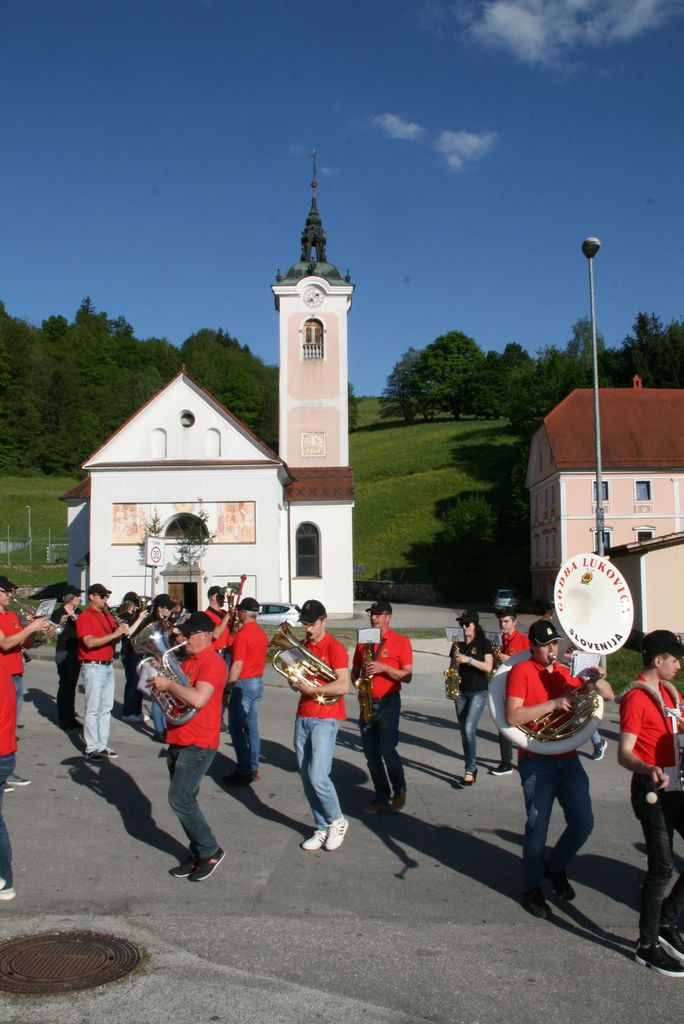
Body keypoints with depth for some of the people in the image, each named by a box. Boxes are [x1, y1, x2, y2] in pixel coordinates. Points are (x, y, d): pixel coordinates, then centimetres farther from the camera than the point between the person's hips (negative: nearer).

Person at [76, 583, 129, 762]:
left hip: (108, 665, 8)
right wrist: (114, 634, -26)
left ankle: (102, 745, 19)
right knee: (93, 709, -4)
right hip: (93, 667, -8)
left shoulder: (107, 615, 15)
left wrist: (121, 631, -3)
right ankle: (91, 749, 0)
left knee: (106, 707, 11)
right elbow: (89, 642, -22)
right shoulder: (85, 617, -9)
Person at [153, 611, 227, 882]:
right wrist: (160, 680, 3)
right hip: (178, 741, 9)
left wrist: (169, 684, -19)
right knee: (184, 801, 11)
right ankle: (197, 854, 22)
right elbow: (178, 692, 21)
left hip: (198, 745, -9)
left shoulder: (213, 662, -16)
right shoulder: (188, 661, 14)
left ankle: (210, 852, 3)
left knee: (180, 800, -12)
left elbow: (198, 699, -29)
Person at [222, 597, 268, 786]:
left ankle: (244, 772, -2)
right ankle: (253, 769, 16)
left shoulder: (242, 635, -17)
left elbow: (237, 665, -20)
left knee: (236, 728, -2)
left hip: (244, 684, -8)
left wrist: (228, 688, -15)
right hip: (258, 682, 8)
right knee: (251, 726, 12)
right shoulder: (262, 634, 9)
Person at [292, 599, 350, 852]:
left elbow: (344, 686, -18)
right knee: (306, 778, 6)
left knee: (318, 776, -13)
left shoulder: (334, 647, -9)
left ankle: (337, 821, 9)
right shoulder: (301, 647, 13)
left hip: (325, 719, -7)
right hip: (303, 717, 7)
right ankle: (322, 828, 18)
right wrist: (293, 679, -4)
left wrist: (312, 689, -23)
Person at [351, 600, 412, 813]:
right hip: (366, 702, 5)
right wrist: (358, 682, -5)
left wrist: (384, 668, -20)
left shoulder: (401, 642, -4)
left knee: (387, 750, -11)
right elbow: (354, 671, 16)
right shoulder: (363, 641, 11)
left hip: (388, 702, -5)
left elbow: (407, 676, -8)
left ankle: (399, 790, 13)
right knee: (371, 754, 6)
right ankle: (382, 797, 16)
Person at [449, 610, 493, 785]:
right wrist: (455, 661, -8)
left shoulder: (484, 643, -2)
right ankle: (471, 768, 18)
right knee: (464, 732, 7)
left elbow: (488, 667, -12)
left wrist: (468, 659, -20)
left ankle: (470, 768, -7)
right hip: (461, 692, 5)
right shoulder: (458, 645, 10)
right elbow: (453, 666, 14)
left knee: (469, 729, -18)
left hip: (478, 692, -5)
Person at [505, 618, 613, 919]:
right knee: (537, 828, 1)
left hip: (568, 759, 5)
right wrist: (553, 703, -20)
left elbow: (608, 696, 12)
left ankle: (556, 867, 32)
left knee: (583, 823, 6)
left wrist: (597, 679, -10)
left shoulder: (567, 671, 10)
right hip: (536, 762, -5)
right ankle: (532, 888, 20)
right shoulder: (521, 671, -7)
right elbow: (512, 716, -17)